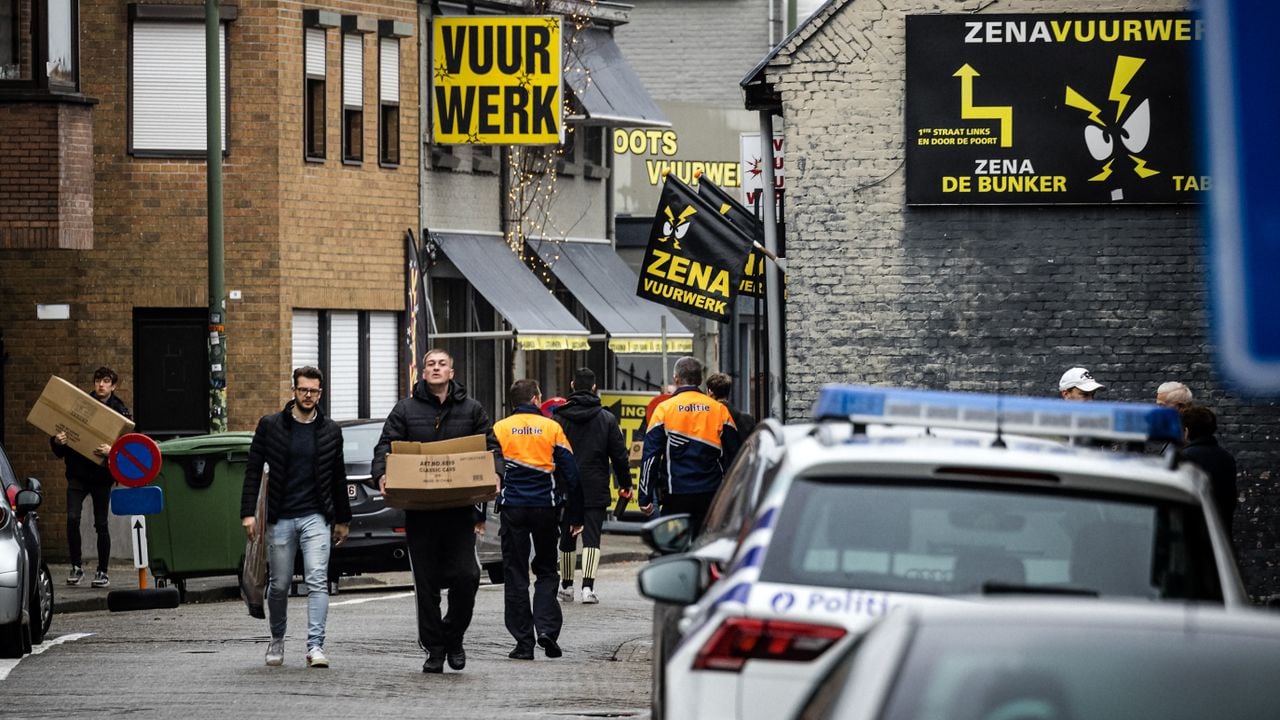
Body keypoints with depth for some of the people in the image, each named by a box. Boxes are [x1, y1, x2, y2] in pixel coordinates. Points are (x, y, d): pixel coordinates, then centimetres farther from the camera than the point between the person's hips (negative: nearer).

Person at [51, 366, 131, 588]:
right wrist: (58, 441, -13)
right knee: (72, 518, -10)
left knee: (101, 524, 2)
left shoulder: (121, 413, 1)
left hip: (101, 475, -1)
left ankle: (103, 572, 12)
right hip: (77, 473, 1)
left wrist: (112, 451, -27)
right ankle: (76, 566, 3)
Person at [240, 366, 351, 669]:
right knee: (279, 585, 8)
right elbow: (253, 470, 2)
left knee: (317, 581, -12)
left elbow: (338, 477, 15)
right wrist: (248, 512, -6)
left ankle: (316, 645, -15)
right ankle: (277, 640, 28)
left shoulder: (330, 431, 7)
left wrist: (343, 519, 18)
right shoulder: (270, 425, 1)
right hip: (280, 518, 0)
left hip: (316, 517, 0)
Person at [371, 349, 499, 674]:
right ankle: (434, 649, 12)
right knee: (426, 583, 3)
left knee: (466, 576, -10)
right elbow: (385, 446, 3)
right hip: (420, 512, 0)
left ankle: (453, 636, 11)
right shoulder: (406, 410, 7)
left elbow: (491, 448, 11)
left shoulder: (471, 409, 9)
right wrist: (381, 474, -17)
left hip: (460, 510, 0)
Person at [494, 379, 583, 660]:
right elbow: (571, 474, 3)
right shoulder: (552, 428, 3)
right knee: (546, 571, 13)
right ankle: (547, 628, -6)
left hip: (513, 509, 0)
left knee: (515, 575, 4)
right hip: (545, 507, 0)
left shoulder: (499, 429, 2)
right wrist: (575, 516, 9)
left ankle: (524, 641, 0)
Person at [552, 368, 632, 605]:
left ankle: (566, 586, 23)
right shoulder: (607, 419, 0)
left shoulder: (559, 418, -2)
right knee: (592, 538, -3)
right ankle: (588, 587, -16)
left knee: (567, 538, 12)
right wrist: (625, 483, 15)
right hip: (595, 488, -1)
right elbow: (619, 454, 3)